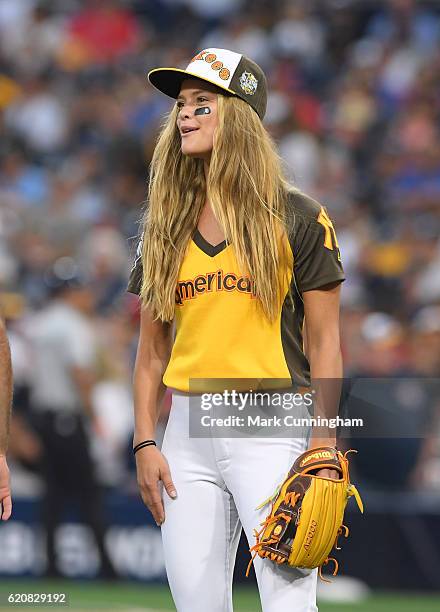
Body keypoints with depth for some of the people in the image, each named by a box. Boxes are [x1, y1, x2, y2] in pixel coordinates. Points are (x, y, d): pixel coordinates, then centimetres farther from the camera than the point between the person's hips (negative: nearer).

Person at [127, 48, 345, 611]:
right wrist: (144, 443, 4)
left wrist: (323, 448, -10)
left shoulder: (296, 218, 1)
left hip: (271, 432, -4)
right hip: (187, 432, 4)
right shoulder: (164, 226, 12)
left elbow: (323, 342, -1)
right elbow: (152, 347, 14)